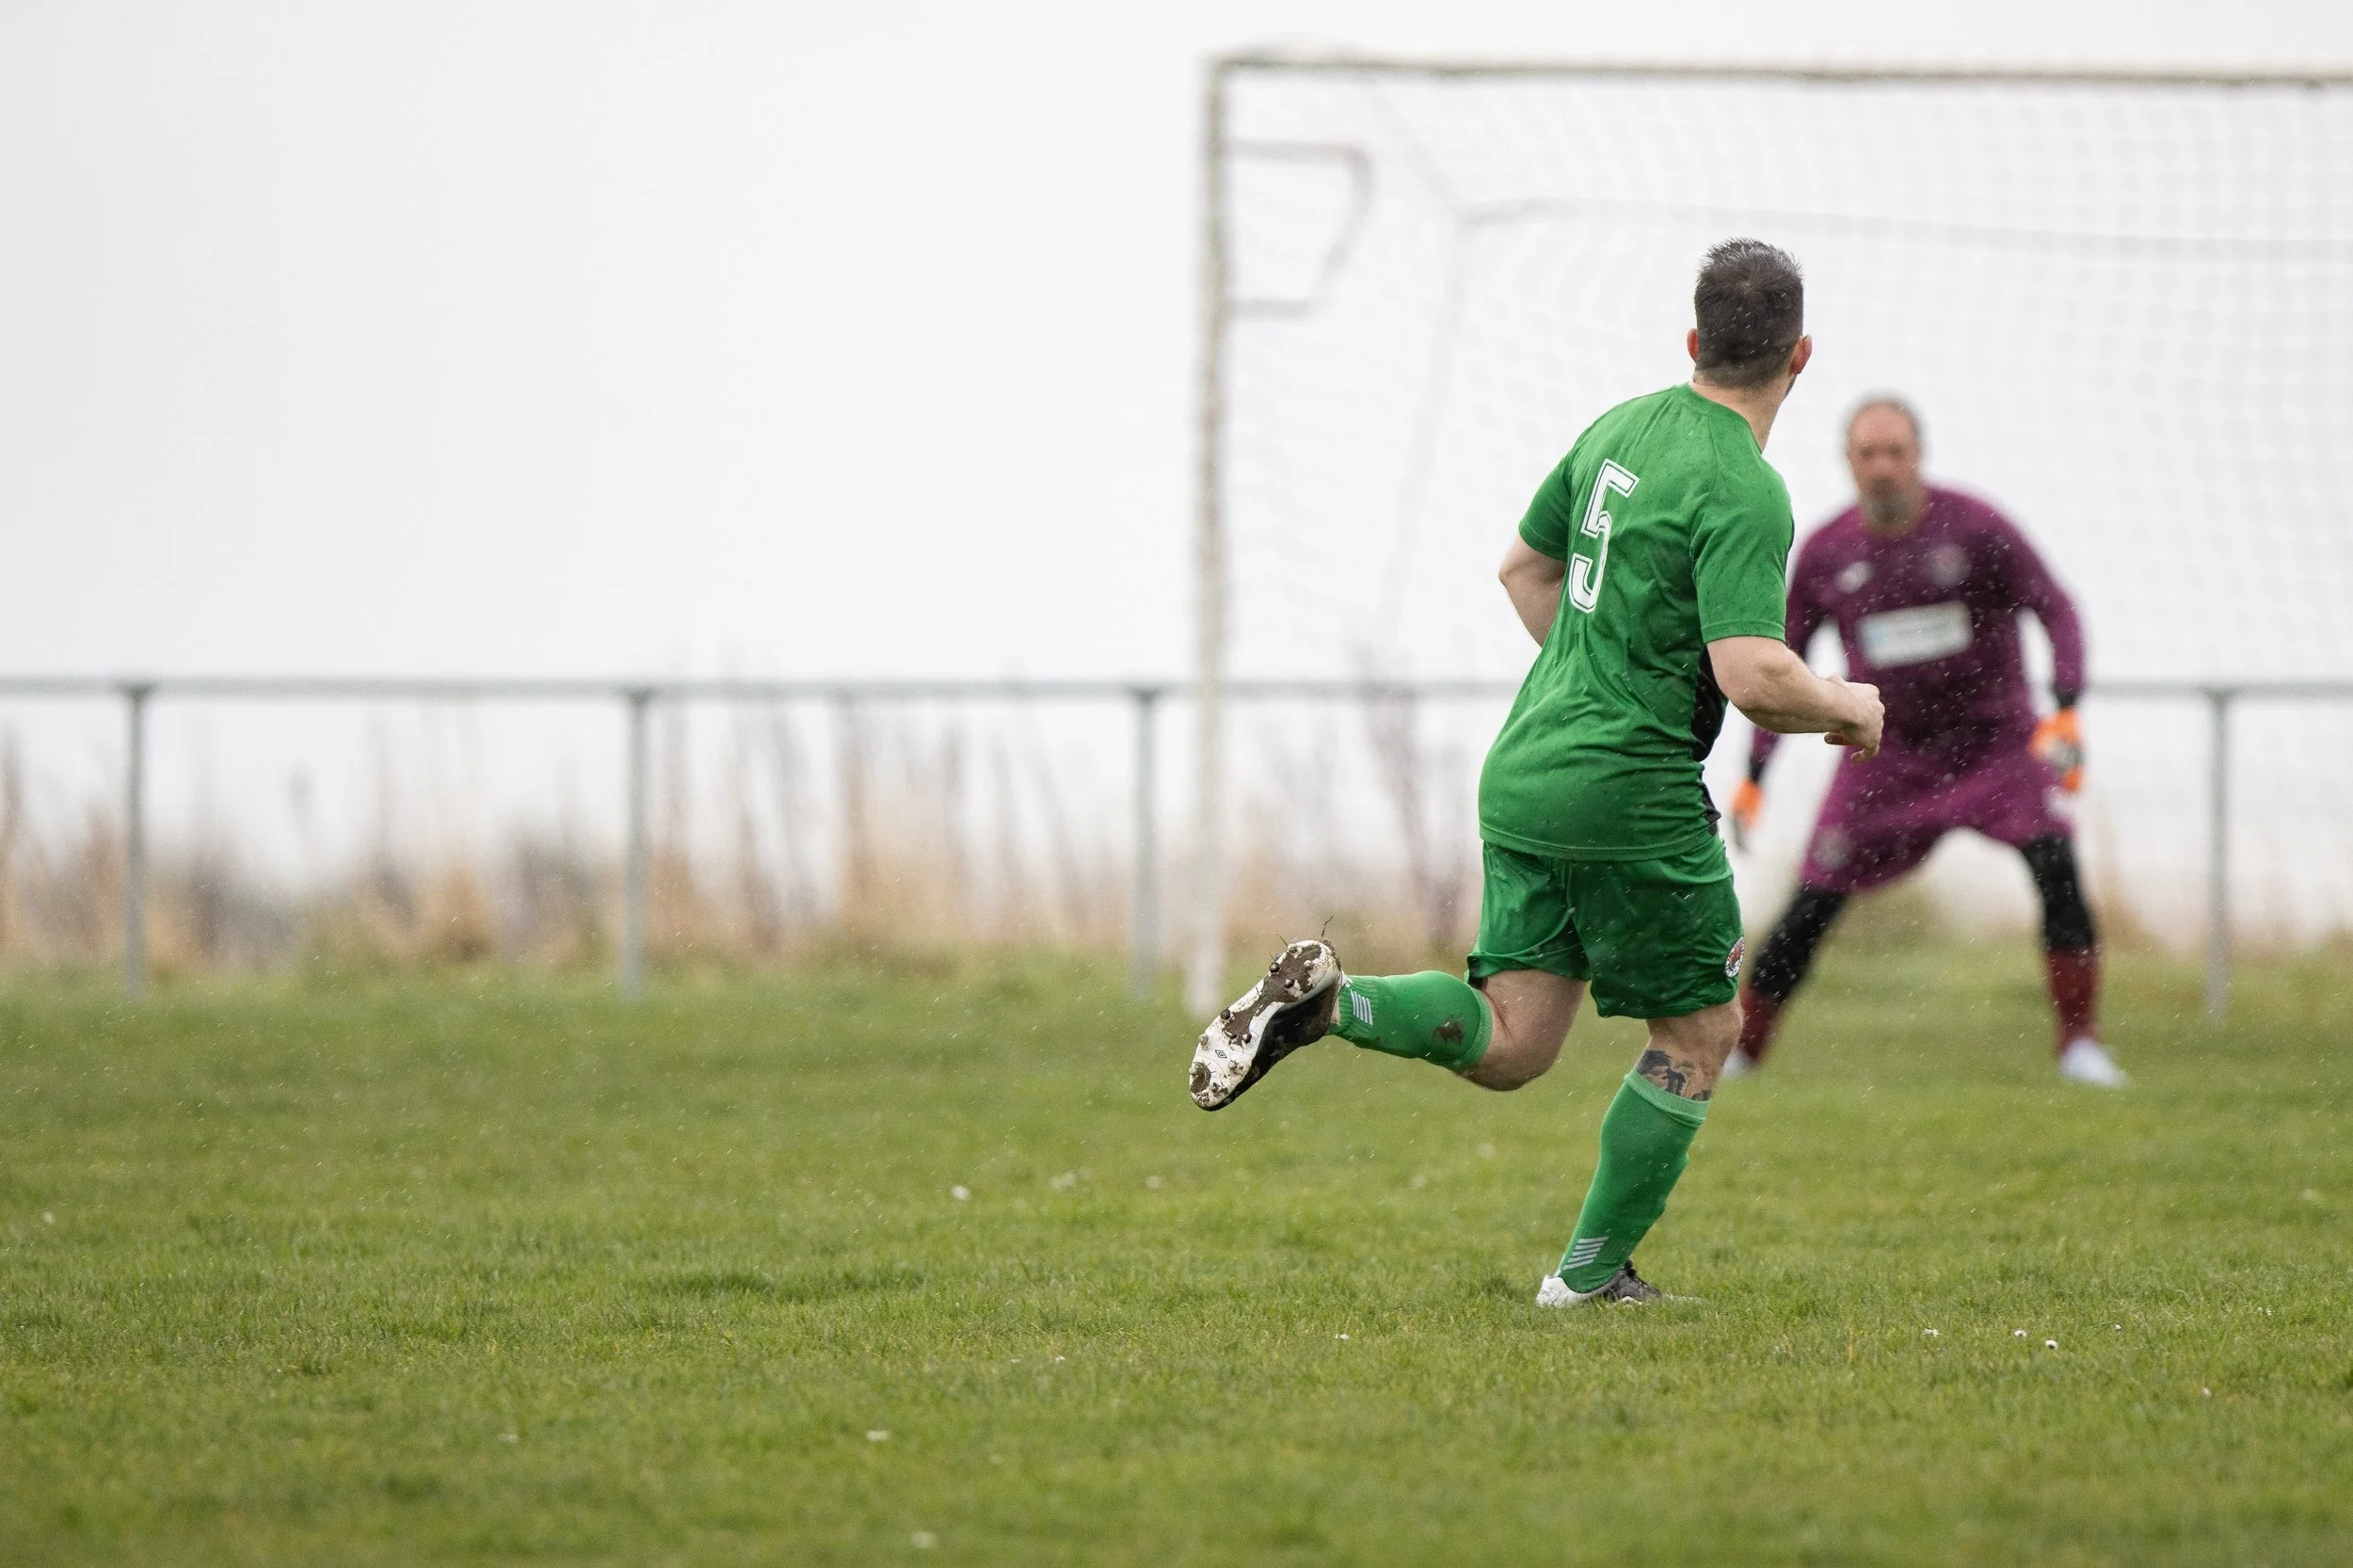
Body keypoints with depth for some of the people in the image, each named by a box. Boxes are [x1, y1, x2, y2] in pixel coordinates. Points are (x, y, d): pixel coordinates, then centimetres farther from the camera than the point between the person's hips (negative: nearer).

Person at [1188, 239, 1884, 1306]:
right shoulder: (1742, 494, -16)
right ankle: (1591, 1275, 11)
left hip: (1525, 774, 7)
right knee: (1699, 1034, 10)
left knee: (1508, 1045, 9)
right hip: (1632, 796, -7)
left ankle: (1323, 1002, -13)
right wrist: (1846, 708, -5)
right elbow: (1755, 677, -24)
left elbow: (1525, 567, 23)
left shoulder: (1620, 429, 10)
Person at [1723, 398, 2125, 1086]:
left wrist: (2065, 711, -24)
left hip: (1995, 738, -2)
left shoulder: (1974, 527, -11)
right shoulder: (1825, 553, -2)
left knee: (2055, 864, -23)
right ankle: (1738, 1051, 9)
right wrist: (1754, 776, 4)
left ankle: (2080, 1045, -15)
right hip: (1889, 750, 2)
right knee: (1811, 907, -5)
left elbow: (2056, 609, -9)